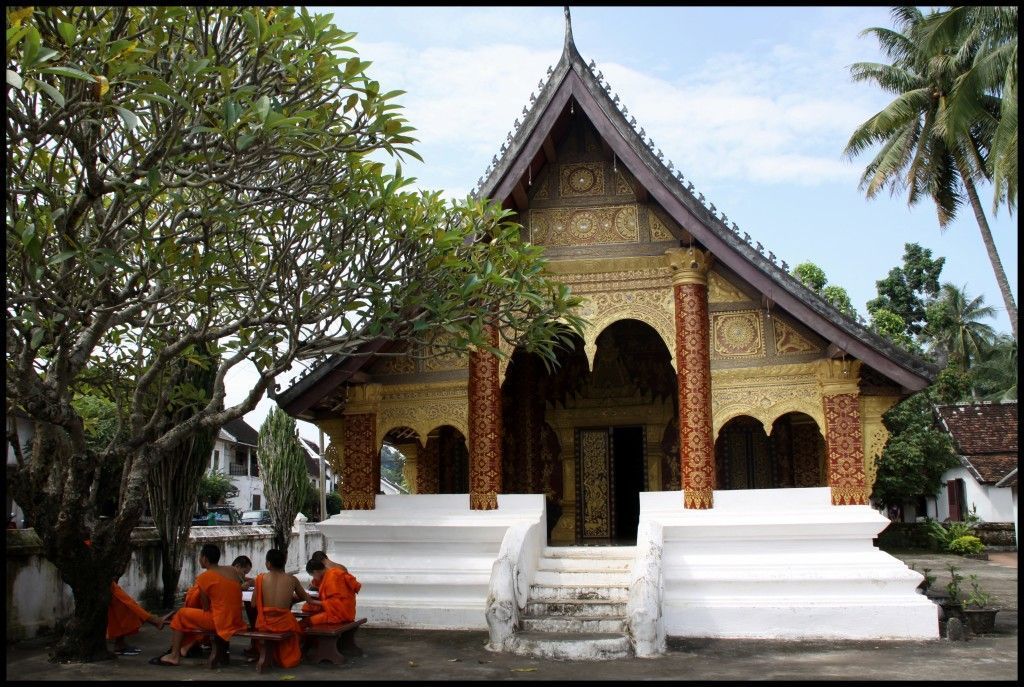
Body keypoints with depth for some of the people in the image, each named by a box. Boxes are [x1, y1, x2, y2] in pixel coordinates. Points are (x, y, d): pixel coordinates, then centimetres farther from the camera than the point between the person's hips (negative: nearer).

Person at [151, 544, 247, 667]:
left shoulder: (204, 577, -8)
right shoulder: (233, 570, 8)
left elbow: (206, 608, -2)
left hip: (219, 623, -7)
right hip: (236, 621, 7)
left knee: (181, 614, 14)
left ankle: (174, 656, 17)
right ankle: (187, 646, 35)